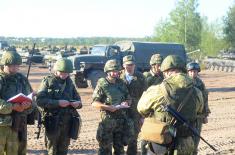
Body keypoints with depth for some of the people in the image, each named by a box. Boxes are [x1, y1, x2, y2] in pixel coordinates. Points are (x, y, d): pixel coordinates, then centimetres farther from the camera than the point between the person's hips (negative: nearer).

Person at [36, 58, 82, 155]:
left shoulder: (69, 82, 12)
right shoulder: (48, 81, -4)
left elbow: (77, 98, 18)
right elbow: (40, 100, -14)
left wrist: (78, 103, -6)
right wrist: (58, 103, -24)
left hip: (67, 122, 5)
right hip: (52, 122, -5)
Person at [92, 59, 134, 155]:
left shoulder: (121, 83, 9)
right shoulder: (102, 84, -7)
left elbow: (128, 98, 18)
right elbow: (94, 103, -11)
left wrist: (126, 102, -5)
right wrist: (108, 107, -22)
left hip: (121, 120, 5)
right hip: (107, 120, -5)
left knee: (119, 147, 13)